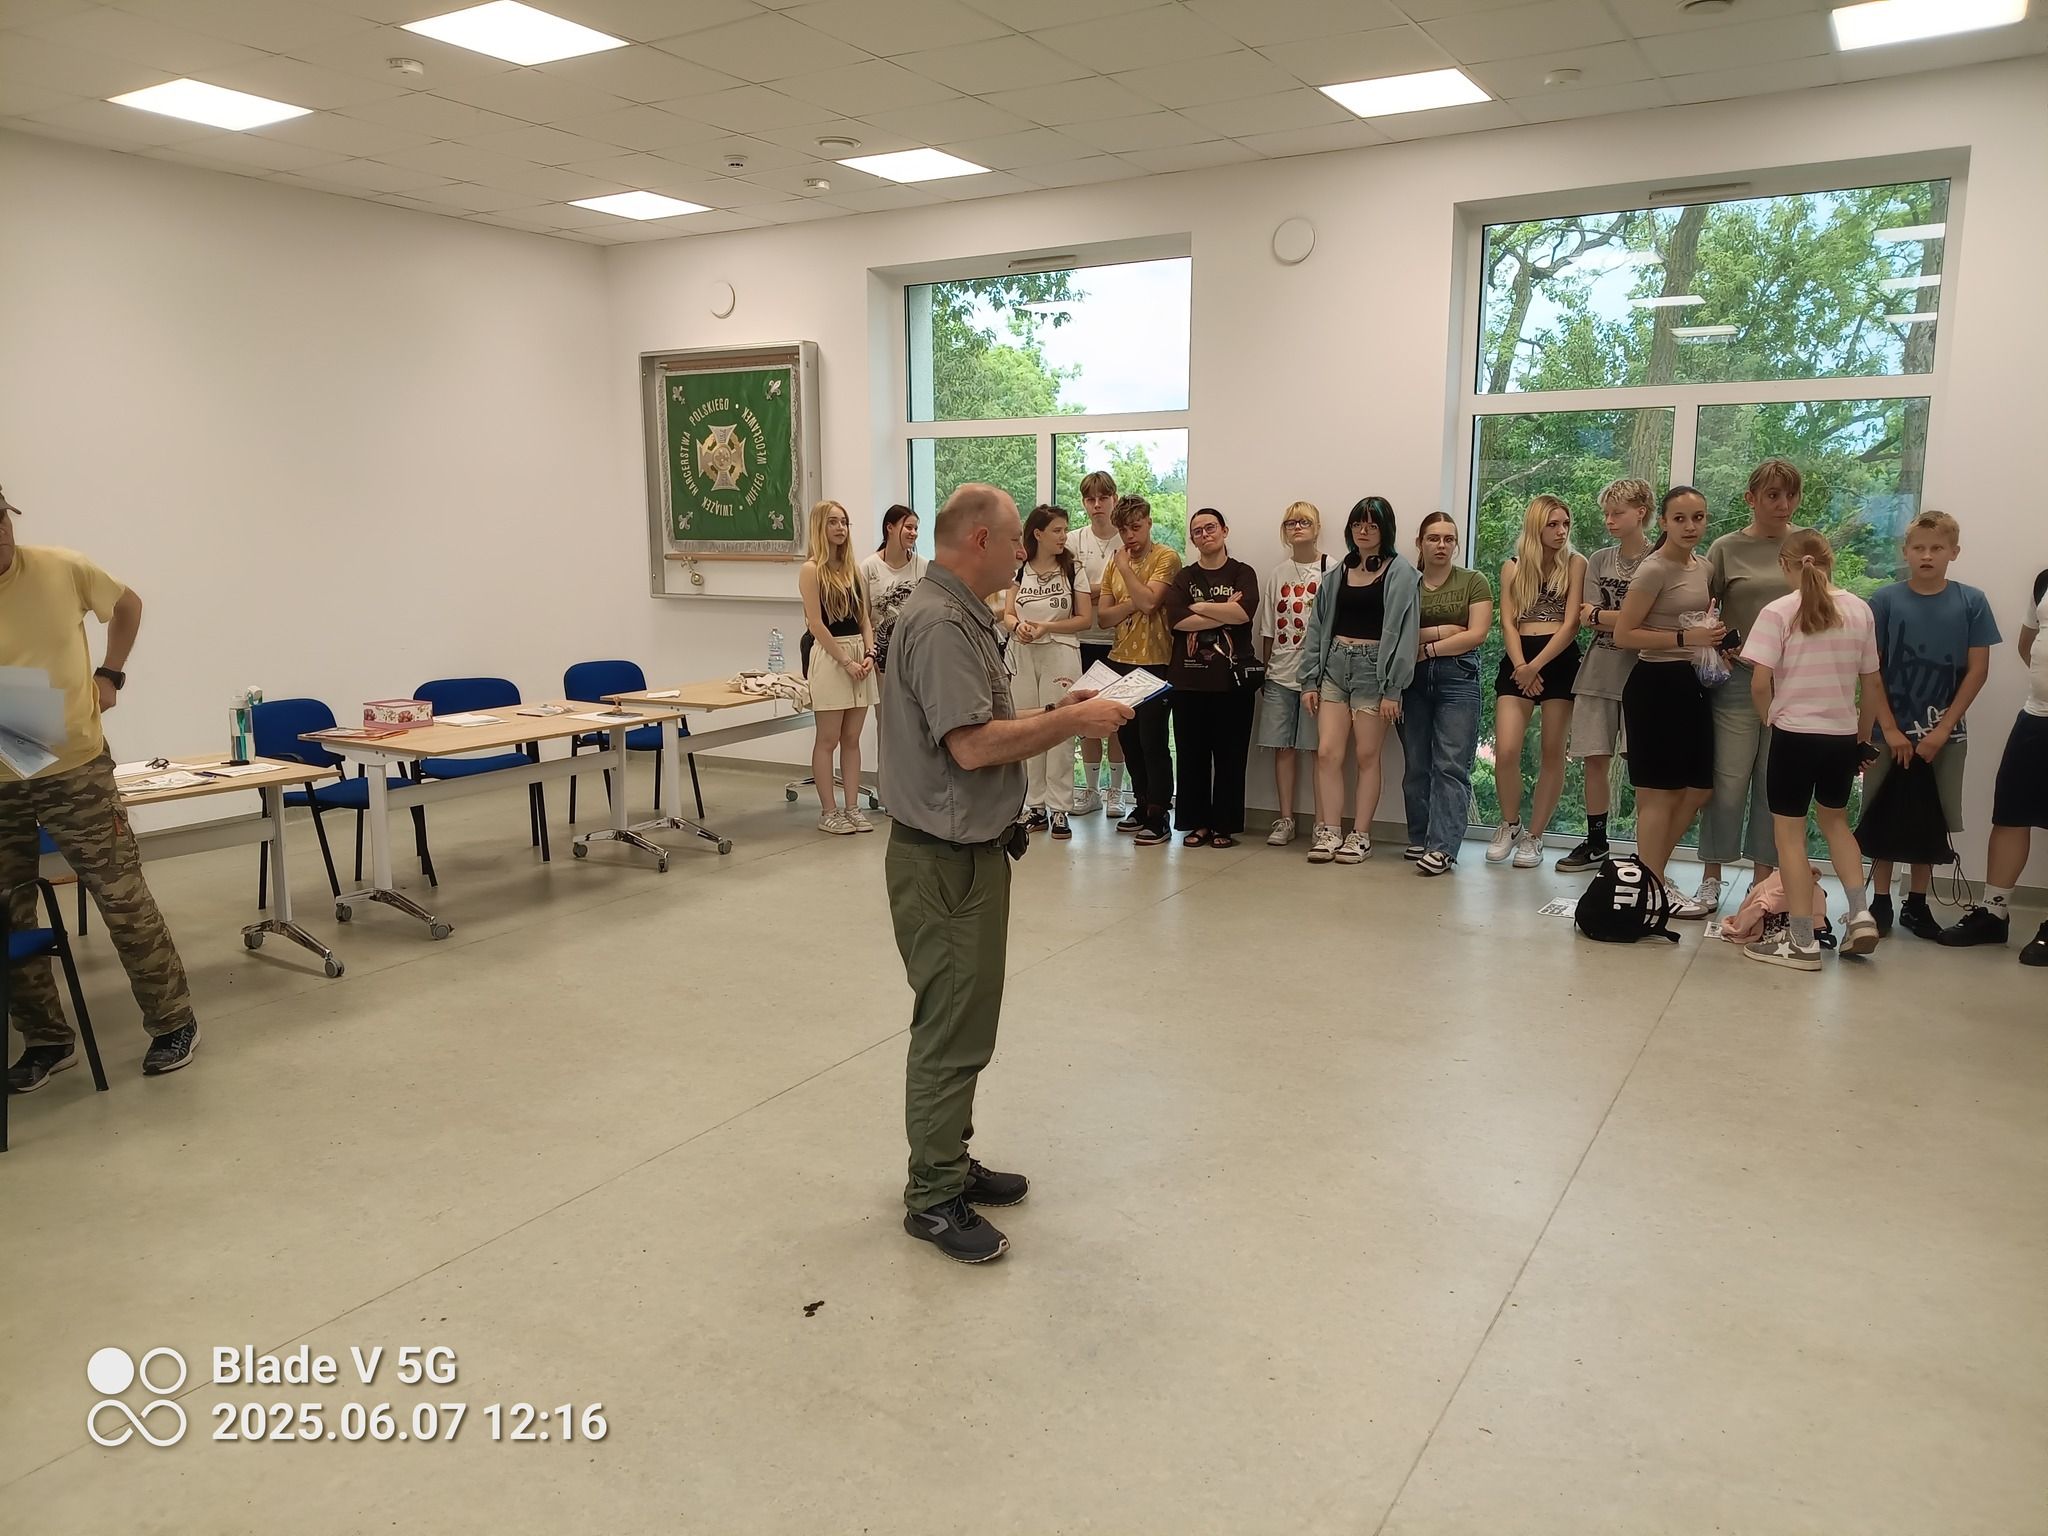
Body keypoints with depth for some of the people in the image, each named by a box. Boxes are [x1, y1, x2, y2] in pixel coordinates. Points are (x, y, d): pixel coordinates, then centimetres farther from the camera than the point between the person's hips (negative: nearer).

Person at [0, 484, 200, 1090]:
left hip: (76, 769, 0)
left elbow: (127, 603, 15)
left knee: (124, 898, 3)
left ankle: (174, 1021, 14)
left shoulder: (63, 569, -5)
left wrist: (110, 675, 5)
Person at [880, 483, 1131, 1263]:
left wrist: (1058, 714, 7)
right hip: (946, 860, -11)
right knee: (952, 1029, 0)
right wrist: (1073, 721, -19)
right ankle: (934, 1197, 13)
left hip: (971, 851, 11)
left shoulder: (963, 616, 13)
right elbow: (974, 744, -27)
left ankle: (948, 1163, 32)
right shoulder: (939, 623, -20)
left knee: (963, 1020, 19)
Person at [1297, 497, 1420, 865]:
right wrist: (1309, 680, 5)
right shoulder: (1338, 573, 12)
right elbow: (1318, 627, 12)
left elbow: (1404, 631, -8)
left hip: (1373, 668, -4)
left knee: (1366, 756, 1)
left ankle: (1361, 834, 11)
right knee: (1327, 752, -3)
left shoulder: (1400, 574, -2)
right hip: (1335, 665, 4)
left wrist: (1393, 689, -13)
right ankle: (1329, 832, 3)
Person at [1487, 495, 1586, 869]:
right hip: (1518, 660, 1)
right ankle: (1509, 825, 12)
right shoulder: (1512, 567, 12)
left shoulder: (1575, 564, 4)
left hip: (1560, 660, -1)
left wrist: (1537, 666, -12)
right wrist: (1521, 666, -10)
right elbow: (1508, 622, 4)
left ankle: (1534, 836, 10)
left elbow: (1571, 623, -5)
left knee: (1552, 752, 1)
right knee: (1506, 751, -10)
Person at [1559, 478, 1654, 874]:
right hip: (1598, 672, 4)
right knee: (1595, 758, 6)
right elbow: (1586, 620, 2)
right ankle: (1595, 842, 17)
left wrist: (1599, 614, -4)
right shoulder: (1599, 560, 11)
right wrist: (1625, 619, -10)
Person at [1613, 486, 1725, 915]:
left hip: (1692, 684, 9)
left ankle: (1648, 871, 24)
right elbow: (1623, 634, -16)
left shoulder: (1702, 566, 13)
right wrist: (1685, 638, -20)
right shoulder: (1655, 570, -13)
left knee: (1699, 790, 11)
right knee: (1659, 793, -1)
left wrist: (1714, 635, 8)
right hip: (1656, 684, -9)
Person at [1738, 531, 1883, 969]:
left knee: (1789, 833, 4)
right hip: (1842, 735, 5)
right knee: (1835, 819, 25)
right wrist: (1863, 737, 20)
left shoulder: (1778, 613, -10)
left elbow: (1760, 683, -16)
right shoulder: (1859, 610, 3)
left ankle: (1802, 942, 5)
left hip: (1795, 734, -5)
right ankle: (1861, 913, 15)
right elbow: (1873, 683, 8)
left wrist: (1770, 719, 4)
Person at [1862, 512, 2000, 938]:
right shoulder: (1884, 600, -4)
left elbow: (1977, 670, -1)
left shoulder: (1971, 602, -1)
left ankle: (1917, 904, 20)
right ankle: (1880, 902, 14)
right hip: (1891, 731, -1)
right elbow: (1870, 670, -4)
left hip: (1944, 733, 1)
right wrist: (1890, 729, -9)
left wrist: (1942, 729, -8)